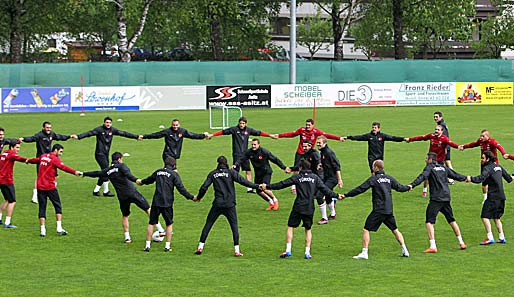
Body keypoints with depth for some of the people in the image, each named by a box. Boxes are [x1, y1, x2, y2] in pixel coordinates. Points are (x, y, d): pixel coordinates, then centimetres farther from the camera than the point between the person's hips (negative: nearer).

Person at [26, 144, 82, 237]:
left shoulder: (43, 156, 12)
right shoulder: (55, 159, -9)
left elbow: (36, 160, 33)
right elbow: (63, 167, -24)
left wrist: (28, 161, 55)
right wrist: (74, 172, -35)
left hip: (40, 186, 6)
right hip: (50, 186, -6)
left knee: (42, 208, 7)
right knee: (58, 206, 4)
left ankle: (42, 230, 2)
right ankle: (59, 228, -4)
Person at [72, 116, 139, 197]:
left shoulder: (112, 130, 7)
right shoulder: (99, 130, -10)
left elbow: (123, 133, 10)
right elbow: (89, 133, -20)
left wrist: (136, 137, 12)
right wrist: (78, 137, -35)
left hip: (106, 154, 7)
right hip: (99, 154, -7)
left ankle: (96, 190, 18)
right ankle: (106, 191, -4)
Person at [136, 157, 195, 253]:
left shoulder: (158, 172, 10)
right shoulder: (174, 174, -3)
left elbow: (149, 180, 29)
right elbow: (180, 188, -9)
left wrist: (141, 182, 51)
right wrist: (191, 197, -3)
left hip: (156, 202, 3)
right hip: (167, 203, -3)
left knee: (151, 223, 10)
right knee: (169, 224, 13)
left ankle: (147, 245, 6)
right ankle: (167, 246, 8)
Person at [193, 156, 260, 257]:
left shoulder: (213, 174, 7)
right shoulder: (231, 172, 1)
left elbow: (204, 187, 4)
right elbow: (242, 181, -8)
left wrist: (198, 197, 21)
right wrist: (257, 186, -4)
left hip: (217, 204, 1)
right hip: (230, 205, -1)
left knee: (208, 224, 11)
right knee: (234, 226, 5)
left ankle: (200, 247, 8)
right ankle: (237, 250, -3)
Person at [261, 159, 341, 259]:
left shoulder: (297, 177, 0)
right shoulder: (315, 178, 6)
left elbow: (282, 184, -1)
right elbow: (325, 190, 5)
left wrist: (268, 186, 5)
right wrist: (336, 195, 16)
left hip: (298, 207, -3)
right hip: (310, 208, 3)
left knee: (290, 227, 7)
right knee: (308, 229, 15)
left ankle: (288, 250, -3)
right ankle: (307, 252, 8)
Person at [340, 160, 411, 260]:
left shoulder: (373, 179, -7)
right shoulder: (389, 178, 8)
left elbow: (360, 189, -10)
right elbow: (399, 187, 21)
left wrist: (346, 195, -5)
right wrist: (408, 188, 43)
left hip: (378, 211, -6)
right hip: (389, 211, 6)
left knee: (366, 230, -1)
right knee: (395, 230, 18)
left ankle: (364, 253, -9)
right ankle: (404, 250, 16)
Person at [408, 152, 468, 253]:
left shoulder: (429, 167, -2)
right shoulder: (443, 168, 15)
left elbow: (422, 177, -20)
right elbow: (455, 175, 25)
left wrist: (412, 185, -32)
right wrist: (465, 178, 44)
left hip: (436, 199, -7)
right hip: (446, 198, 7)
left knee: (429, 222, -6)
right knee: (451, 220, 20)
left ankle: (433, 246, -16)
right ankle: (461, 243, 24)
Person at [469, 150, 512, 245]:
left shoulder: (488, 168, -11)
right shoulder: (498, 166, 13)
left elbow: (481, 178, -29)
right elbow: (508, 178, 23)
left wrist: (471, 179, -36)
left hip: (493, 196, -9)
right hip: (501, 196, 9)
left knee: (485, 216, -7)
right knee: (496, 217, 19)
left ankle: (490, 238, -14)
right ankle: (502, 237, 18)